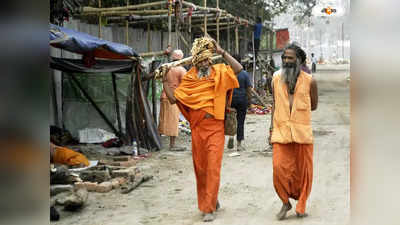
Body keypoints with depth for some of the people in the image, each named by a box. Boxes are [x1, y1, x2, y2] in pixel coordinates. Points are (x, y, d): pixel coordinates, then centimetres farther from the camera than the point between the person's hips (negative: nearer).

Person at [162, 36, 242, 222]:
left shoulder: (219, 73, 3)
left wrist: (222, 52, -11)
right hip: (197, 128, 3)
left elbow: (238, 68, -11)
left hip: (215, 128, -3)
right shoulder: (189, 79, 7)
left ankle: (208, 208, -2)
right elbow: (173, 98, 4)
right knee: (200, 167, 10)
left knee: (213, 167, -8)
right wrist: (164, 80, -3)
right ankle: (211, 200, 29)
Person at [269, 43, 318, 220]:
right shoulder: (276, 79, 7)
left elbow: (313, 105, 13)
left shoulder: (309, 81, 1)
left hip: (303, 132, -1)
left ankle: (301, 206, 21)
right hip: (281, 131, 1)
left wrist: (296, 109, 5)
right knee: (279, 168, -9)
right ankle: (285, 202, 12)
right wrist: (271, 128, 11)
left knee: (303, 170, 5)